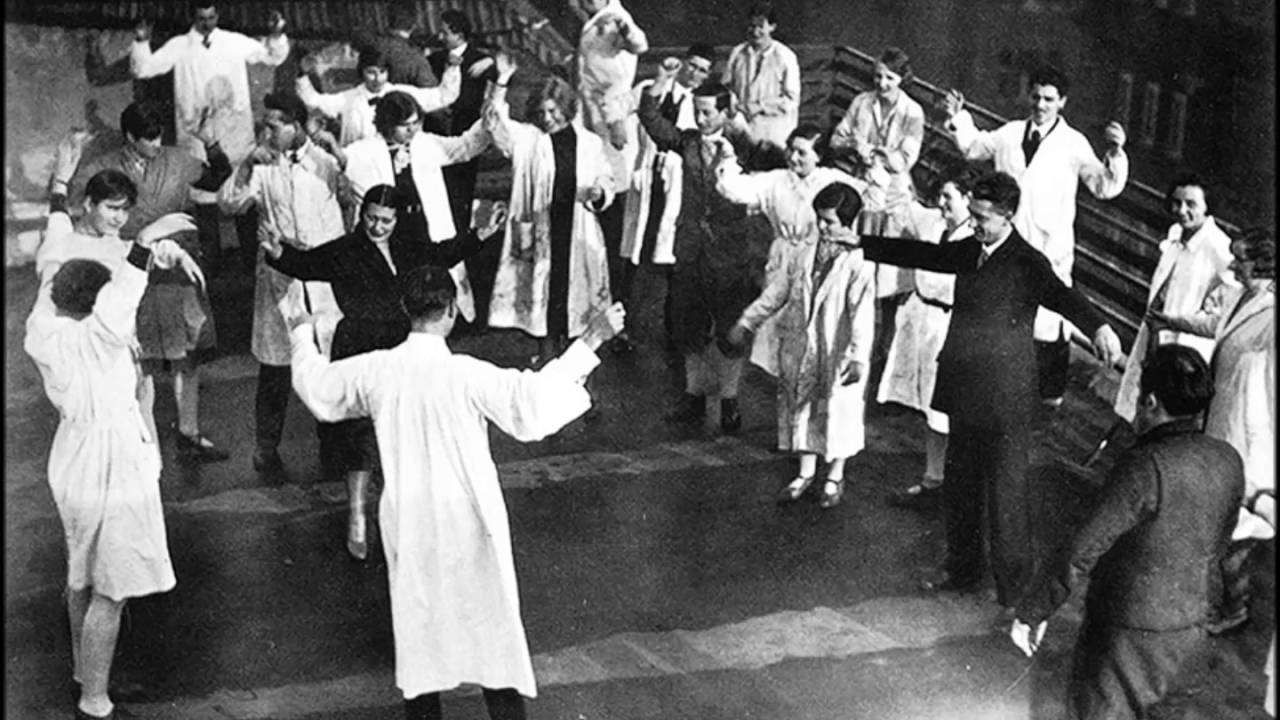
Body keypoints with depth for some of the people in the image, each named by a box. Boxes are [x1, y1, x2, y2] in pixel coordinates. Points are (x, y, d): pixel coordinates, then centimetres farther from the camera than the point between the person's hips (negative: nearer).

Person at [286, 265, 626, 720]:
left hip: (408, 522, 4)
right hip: (466, 520, -3)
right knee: (490, 619, 11)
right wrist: (589, 342, -19)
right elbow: (535, 403, -23)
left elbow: (317, 387, 10)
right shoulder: (466, 375, -22)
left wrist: (302, 338, 29)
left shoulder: (374, 371, -8)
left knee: (416, 620, 18)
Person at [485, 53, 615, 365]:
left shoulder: (589, 142, 5)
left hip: (578, 231, 1)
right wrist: (502, 82, -23)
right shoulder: (526, 138, 1)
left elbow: (606, 181, 12)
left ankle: (567, 346, 22)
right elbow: (496, 123, -13)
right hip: (539, 230, -1)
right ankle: (546, 348, 16)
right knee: (543, 288, 2)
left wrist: (598, 192, -11)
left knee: (573, 288, 6)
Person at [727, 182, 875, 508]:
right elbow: (776, 292, 10)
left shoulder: (859, 264, -17)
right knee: (802, 407, 14)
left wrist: (858, 358, -30)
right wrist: (747, 321, 8)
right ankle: (806, 472, 32)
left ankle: (835, 477, 28)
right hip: (803, 348, 6)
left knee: (838, 412, 8)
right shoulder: (807, 255, 3)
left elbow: (862, 315, -23)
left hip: (838, 354, -6)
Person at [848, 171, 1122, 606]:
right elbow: (920, 254, 20)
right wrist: (861, 243, 24)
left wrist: (1098, 327, -50)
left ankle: (1015, 586, 17)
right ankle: (962, 570, 33)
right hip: (964, 393, 8)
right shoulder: (969, 251, 8)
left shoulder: (1026, 263, -14)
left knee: (1006, 492, 2)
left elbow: (1062, 295, -31)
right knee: (959, 486, 17)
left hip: (1003, 401, -7)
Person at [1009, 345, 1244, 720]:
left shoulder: (1146, 467, -28)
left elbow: (1079, 557, -28)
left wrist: (1030, 612, -18)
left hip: (1129, 630, -7)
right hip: (1189, 623, 7)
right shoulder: (1228, 461, -6)